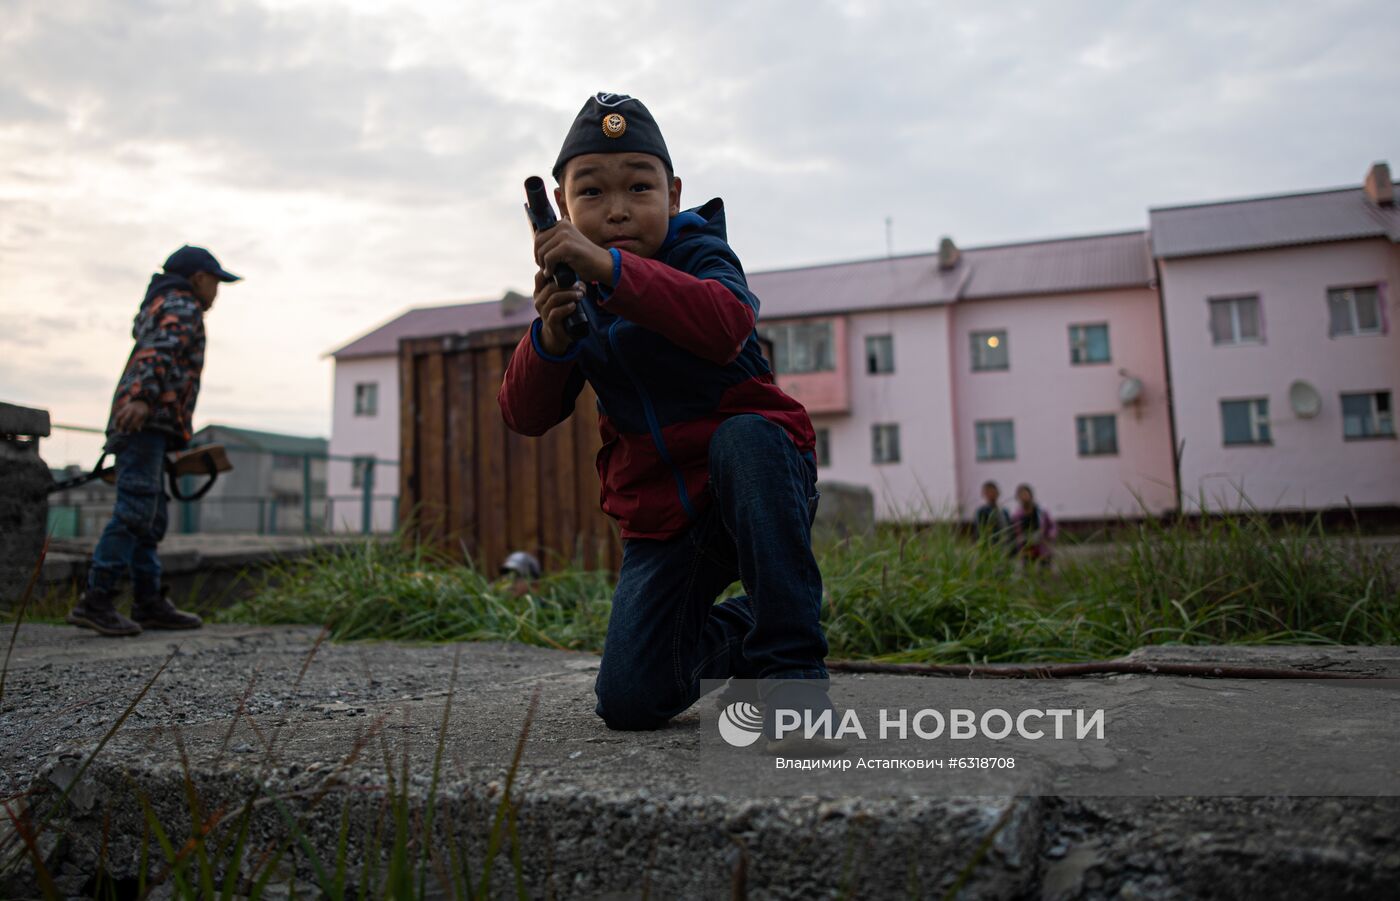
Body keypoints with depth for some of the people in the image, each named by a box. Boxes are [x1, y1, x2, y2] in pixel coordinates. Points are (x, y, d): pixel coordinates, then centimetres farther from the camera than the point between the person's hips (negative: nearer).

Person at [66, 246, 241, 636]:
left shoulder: (156, 308, 31)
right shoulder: (182, 308, 1)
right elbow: (162, 351, -16)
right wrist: (143, 398, -31)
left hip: (139, 426, 10)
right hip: (147, 423, -10)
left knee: (151, 520, 8)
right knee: (134, 512, -15)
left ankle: (150, 603, 9)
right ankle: (95, 601, -18)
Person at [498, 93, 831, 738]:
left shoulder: (699, 253, -8)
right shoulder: (575, 296, 7)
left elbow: (727, 324, -34)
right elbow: (527, 417, -2)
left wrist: (611, 267, -43)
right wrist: (549, 339, -21)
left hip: (754, 489, -4)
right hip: (659, 520, 4)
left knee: (744, 438, -40)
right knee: (630, 703, -8)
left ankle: (790, 660, -28)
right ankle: (734, 633, 25)